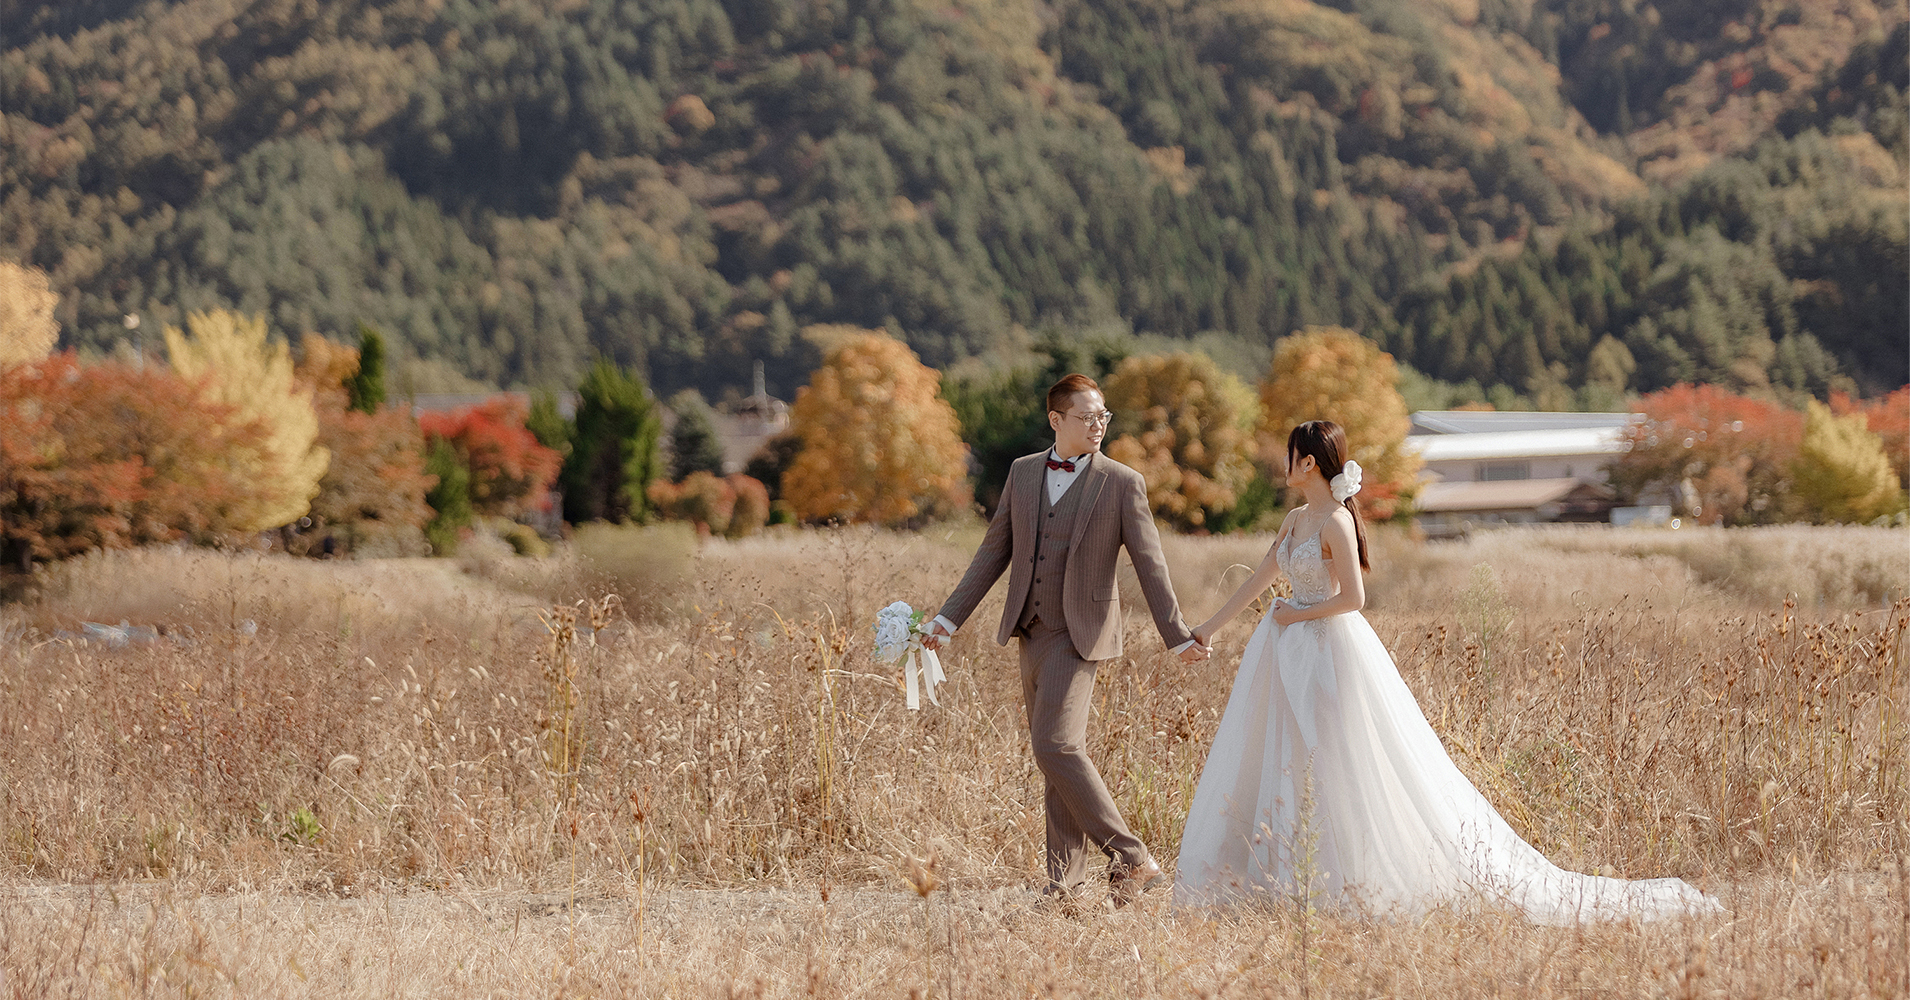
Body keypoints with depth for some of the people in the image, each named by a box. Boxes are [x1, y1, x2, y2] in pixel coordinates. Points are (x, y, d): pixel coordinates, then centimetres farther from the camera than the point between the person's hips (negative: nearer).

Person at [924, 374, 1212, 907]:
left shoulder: (1122, 484, -4)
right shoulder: (1023, 472, 9)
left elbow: (1150, 565, -3)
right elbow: (995, 551, 13)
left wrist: (1178, 636, -5)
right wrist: (949, 617, 10)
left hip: (1079, 633, -6)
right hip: (1031, 633, 6)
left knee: (1056, 746, -18)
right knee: (1056, 753, 8)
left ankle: (1130, 857, -11)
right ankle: (1067, 883, 12)